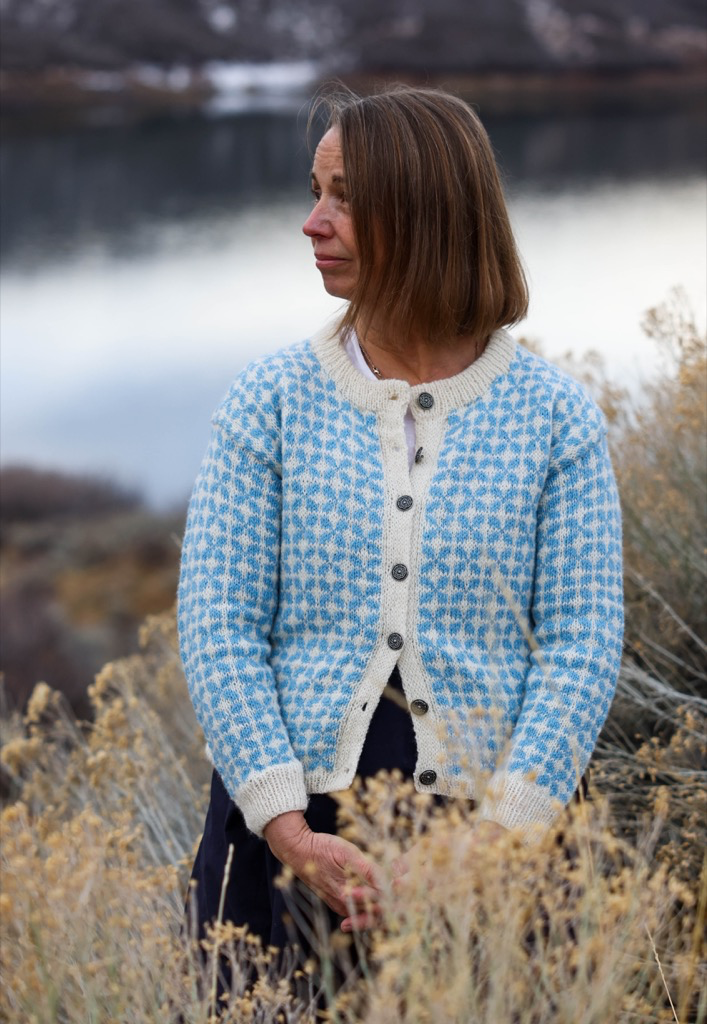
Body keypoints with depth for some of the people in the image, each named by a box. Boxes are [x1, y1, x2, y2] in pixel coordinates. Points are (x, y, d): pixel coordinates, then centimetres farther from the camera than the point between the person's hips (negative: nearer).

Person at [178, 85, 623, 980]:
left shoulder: (554, 418, 0)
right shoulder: (270, 402, 2)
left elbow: (582, 644, -4)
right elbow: (217, 631, -4)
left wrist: (503, 831, -17)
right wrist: (288, 828, -16)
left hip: (489, 816, 0)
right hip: (292, 829, 1)